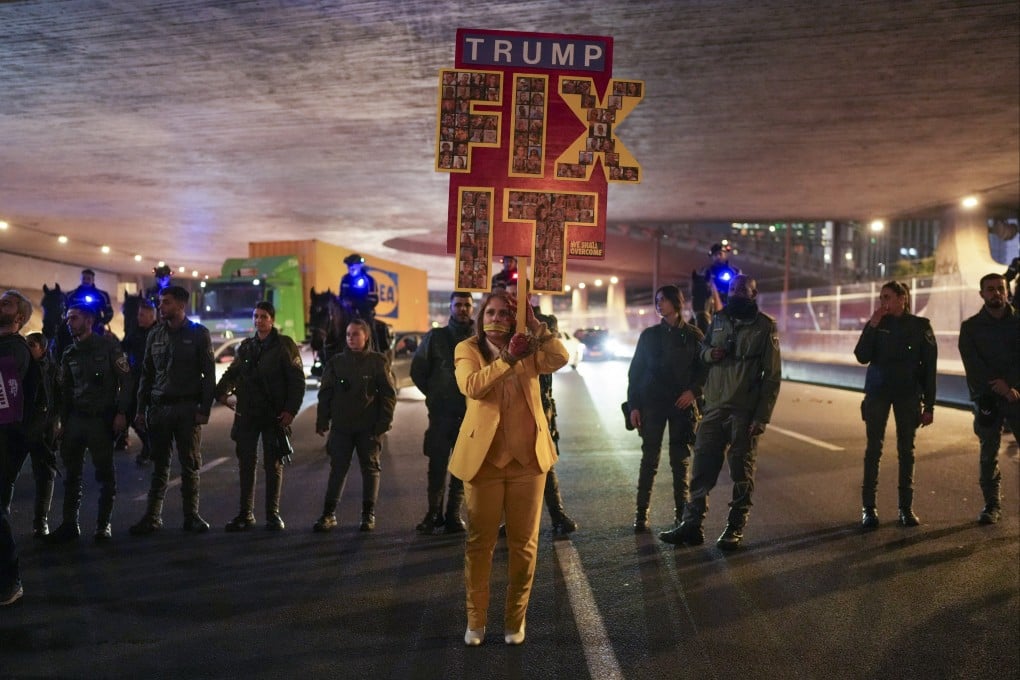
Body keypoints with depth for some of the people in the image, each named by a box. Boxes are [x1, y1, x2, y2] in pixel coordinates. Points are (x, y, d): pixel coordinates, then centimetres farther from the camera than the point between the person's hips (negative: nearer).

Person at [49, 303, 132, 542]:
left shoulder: (108, 346, -4)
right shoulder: (69, 355, 12)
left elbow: (126, 380, -7)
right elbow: (65, 391, 17)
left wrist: (121, 413, -13)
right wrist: (63, 422, 11)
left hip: (101, 419, -5)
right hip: (75, 419, 5)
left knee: (105, 474, 0)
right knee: (71, 473, 7)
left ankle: (103, 525, 9)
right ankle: (69, 524, 15)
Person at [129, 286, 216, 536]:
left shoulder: (198, 334, -1)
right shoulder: (155, 335, 11)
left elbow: (209, 374, -3)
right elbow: (146, 374, 14)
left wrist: (204, 409, -10)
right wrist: (141, 409, 8)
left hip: (188, 407, -3)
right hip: (158, 407, 3)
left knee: (190, 465, 2)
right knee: (159, 465, 5)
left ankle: (191, 515, 11)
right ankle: (152, 517, 9)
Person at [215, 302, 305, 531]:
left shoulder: (284, 345, -3)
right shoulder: (246, 346, 12)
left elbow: (297, 380, -7)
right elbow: (233, 371, 17)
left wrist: (291, 409, -14)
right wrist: (222, 390, -3)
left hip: (274, 415, -4)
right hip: (246, 413, 4)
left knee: (273, 464, 4)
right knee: (246, 464, 7)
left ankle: (273, 514, 13)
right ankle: (245, 514, 16)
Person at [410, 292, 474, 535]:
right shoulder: (435, 337, 2)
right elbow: (417, 370, 9)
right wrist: (434, 395, 8)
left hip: (471, 413, 1)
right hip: (441, 413, -1)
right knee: (437, 465, 0)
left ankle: (453, 514, 15)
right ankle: (434, 513, 12)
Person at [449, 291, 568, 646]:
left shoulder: (529, 349, 6)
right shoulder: (467, 349, 0)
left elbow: (560, 359, -13)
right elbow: (470, 386, -19)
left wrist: (535, 324, -17)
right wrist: (508, 358, -24)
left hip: (526, 456, 2)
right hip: (484, 457, -2)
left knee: (524, 541, 9)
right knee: (479, 541, 7)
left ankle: (516, 618, 24)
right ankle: (476, 619, 22)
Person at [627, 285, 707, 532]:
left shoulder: (693, 335, 3)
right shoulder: (649, 335, 6)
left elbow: (705, 368, 5)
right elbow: (636, 371, 5)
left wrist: (693, 391, -12)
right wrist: (633, 405, -1)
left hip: (682, 404, 0)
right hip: (652, 403, 0)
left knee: (681, 460, 5)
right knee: (649, 458, 0)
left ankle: (681, 510, 14)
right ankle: (642, 512, 4)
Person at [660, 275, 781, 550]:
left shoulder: (765, 326, -2)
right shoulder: (719, 319, 11)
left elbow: (773, 374, -4)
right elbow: (703, 348, 24)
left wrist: (762, 416, -12)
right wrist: (709, 353, -2)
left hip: (745, 411, -4)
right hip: (714, 408, 4)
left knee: (742, 471, 4)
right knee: (702, 467, 5)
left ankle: (735, 528, 14)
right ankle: (692, 524, 11)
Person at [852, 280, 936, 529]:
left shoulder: (921, 326, -1)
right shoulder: (876, 323, 2)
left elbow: (929, 368, 0)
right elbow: (862, 356, -8)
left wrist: (929, 405, -2)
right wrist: (872, 326, -15)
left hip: (908, 394, 0)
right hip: (877, 392, 1)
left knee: (906, 450, 4)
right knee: (873, 448, -1)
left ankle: (906, 507, 11)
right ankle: (868, 507, 1)